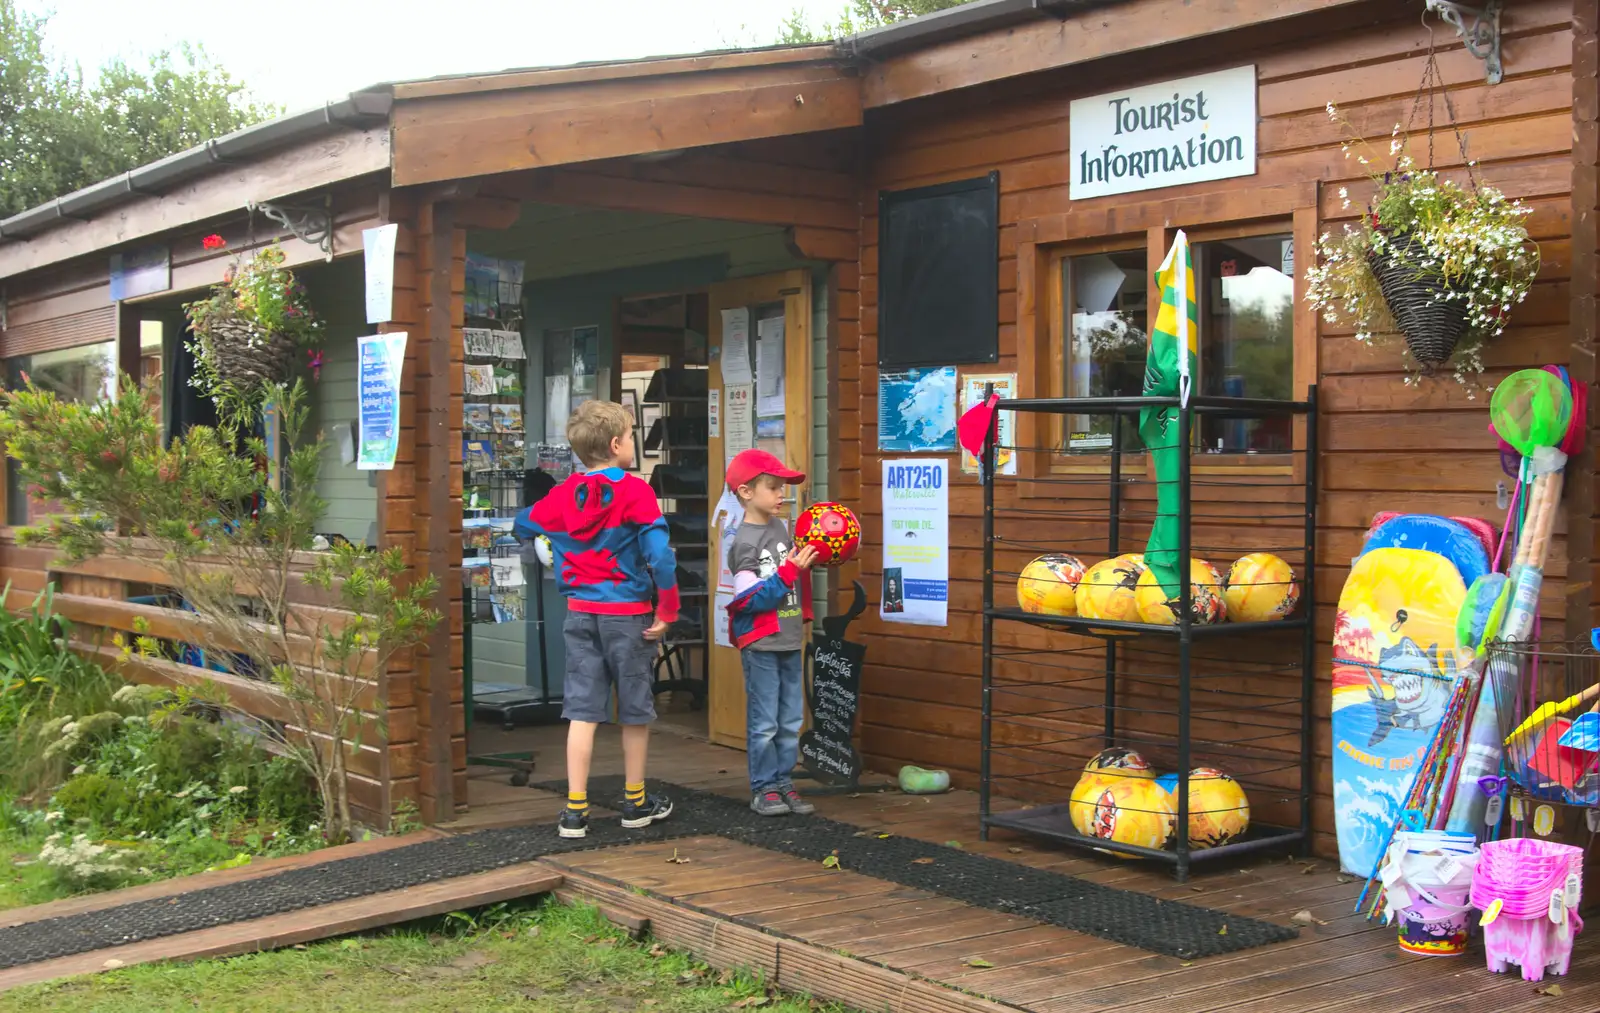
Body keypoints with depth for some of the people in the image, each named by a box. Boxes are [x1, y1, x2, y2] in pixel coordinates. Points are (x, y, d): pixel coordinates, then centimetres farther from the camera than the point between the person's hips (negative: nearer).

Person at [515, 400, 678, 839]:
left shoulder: (562, 495, 3)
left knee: (582, 711, 5)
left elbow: (523, 524, 21)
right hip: (628, 613, -4)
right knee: (635, 710, 11)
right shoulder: (634, 492, -13)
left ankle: (575, 810, 2)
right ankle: (636, 802, 23)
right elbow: (659, 554, -21)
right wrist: (667, 610, -14)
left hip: (580, 613, 4)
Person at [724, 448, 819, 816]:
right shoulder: (744, 542, -13)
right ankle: (763, 789, 9)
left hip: (789, 641, 7)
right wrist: (789, 570, -22)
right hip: (760, 645, -7)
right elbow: (751, 599, -19)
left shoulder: (781, 528, 8)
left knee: (791, 721, 10)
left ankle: (782, 783, 19)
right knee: (764, 723, -1)